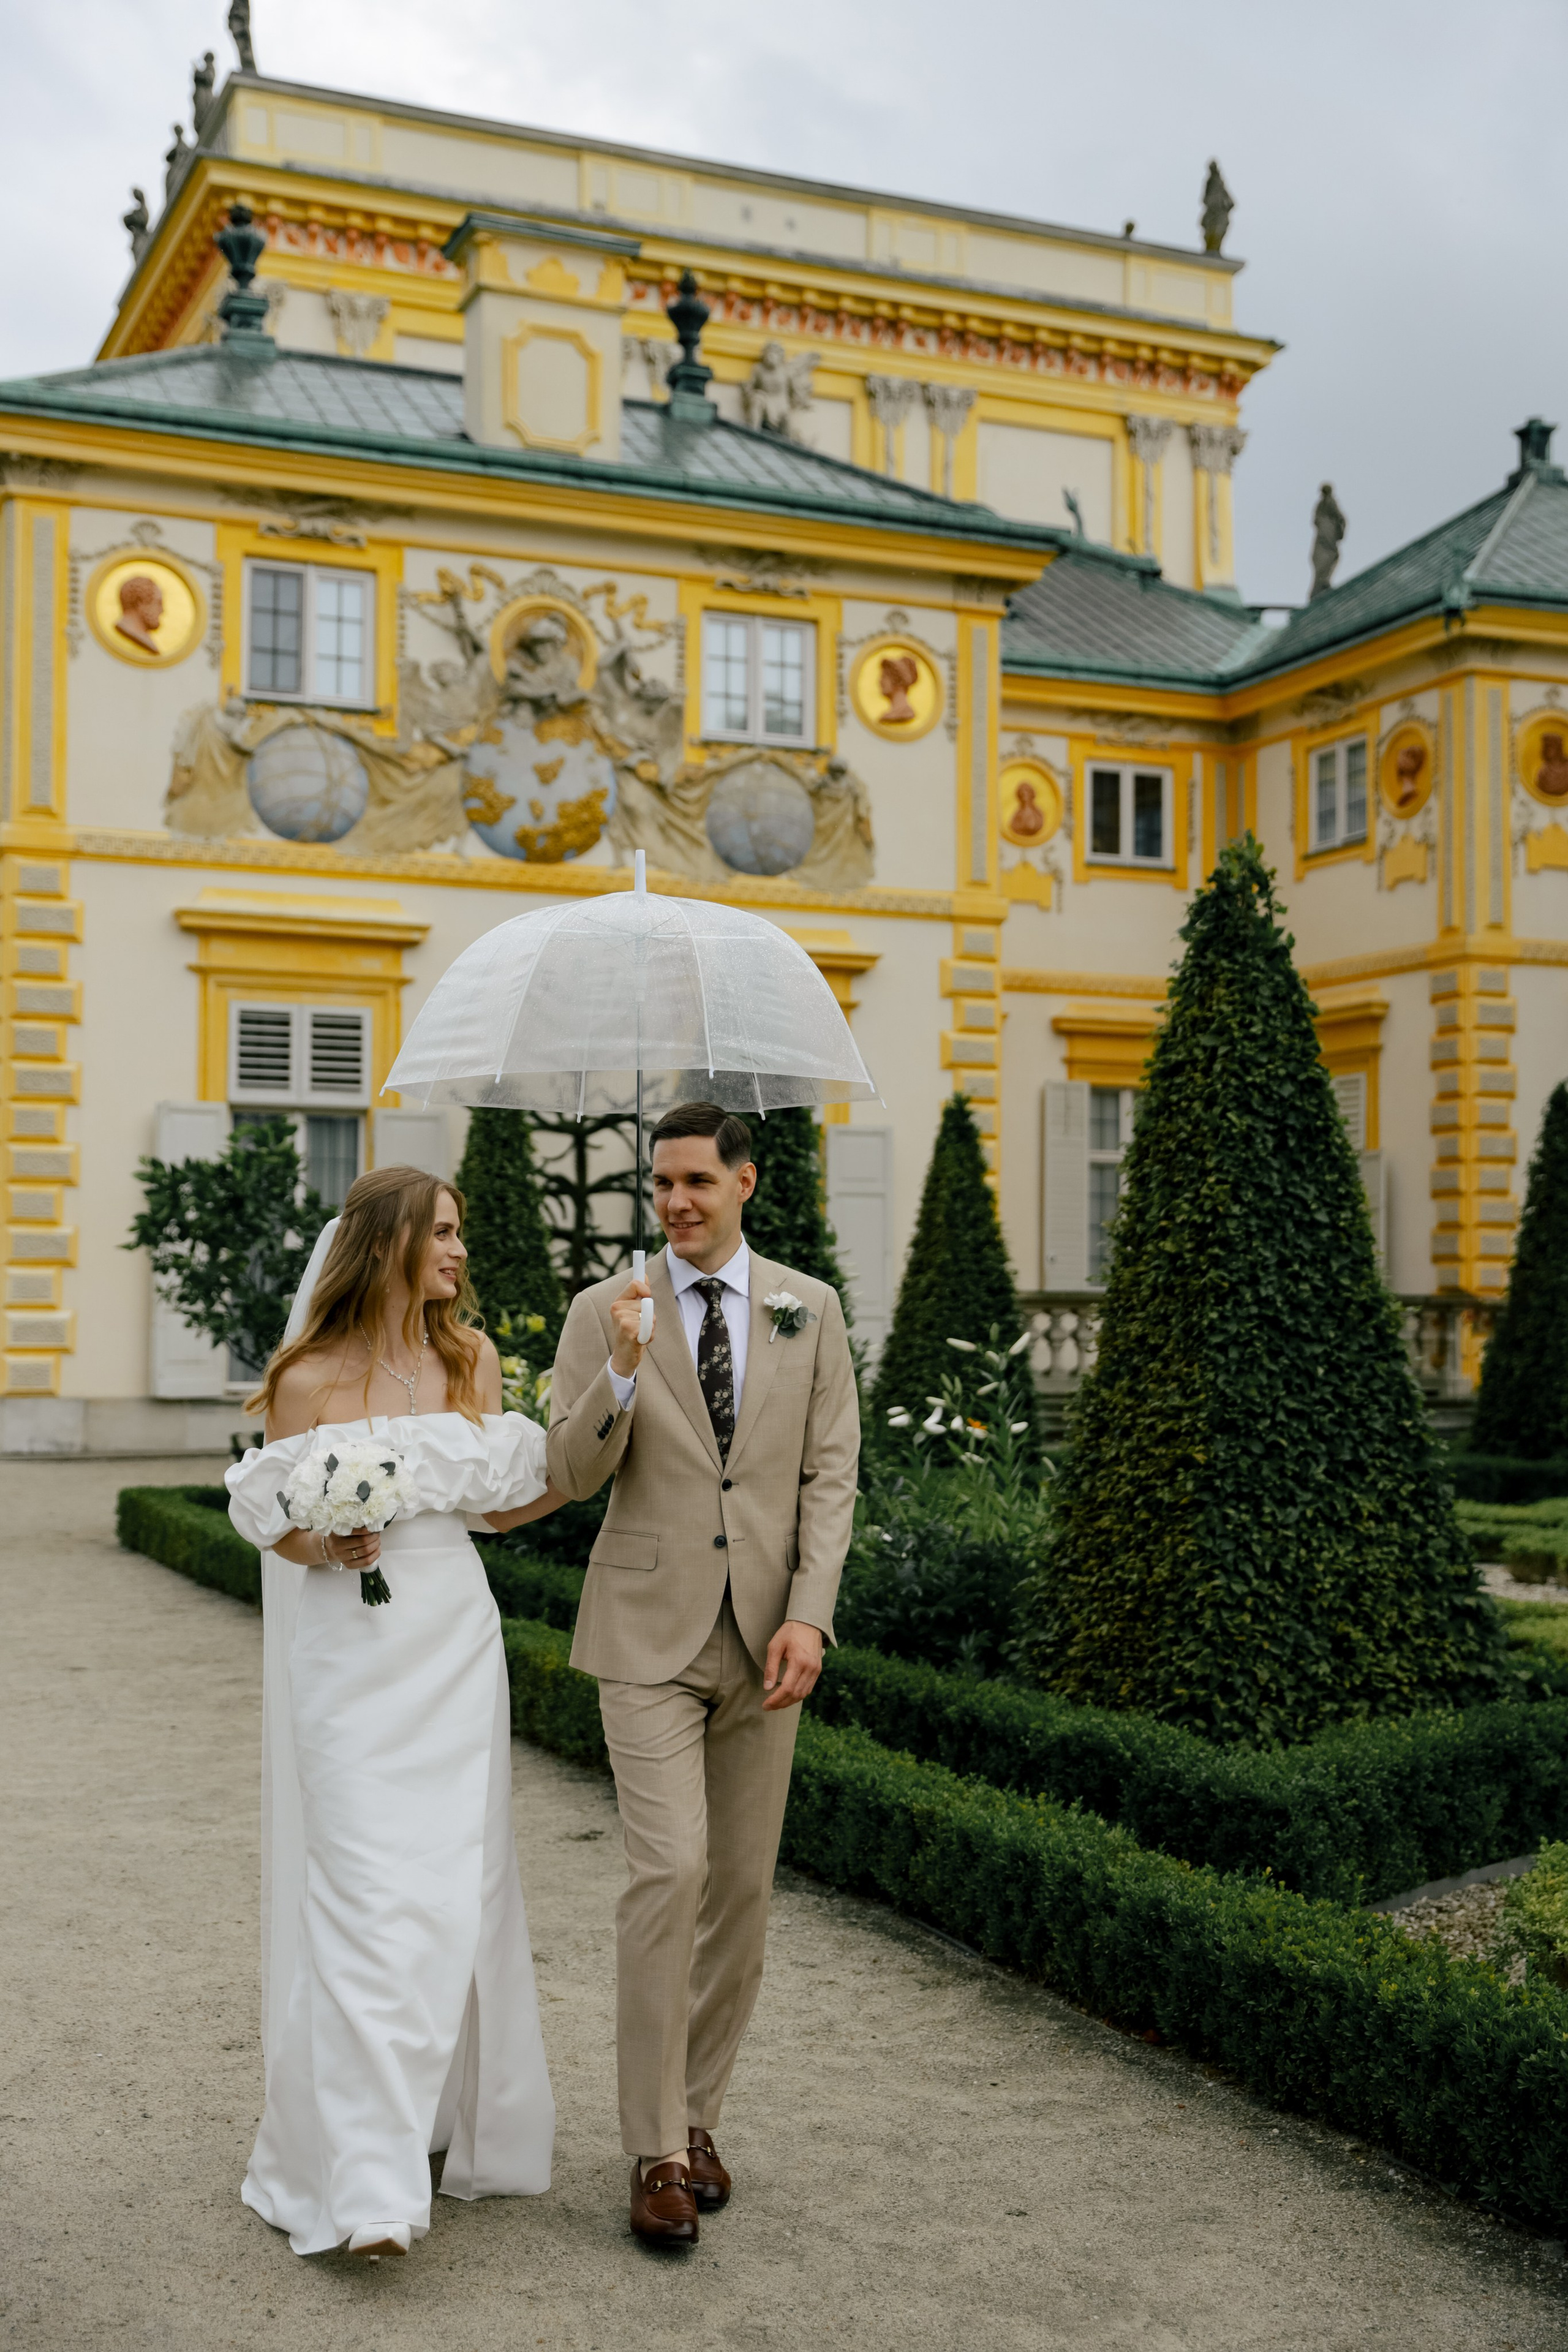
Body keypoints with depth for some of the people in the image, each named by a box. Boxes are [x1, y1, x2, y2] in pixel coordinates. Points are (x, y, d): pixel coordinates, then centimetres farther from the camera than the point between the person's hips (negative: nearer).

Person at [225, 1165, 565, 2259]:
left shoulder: (472, 1358, 6)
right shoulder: (310, 1379, -5)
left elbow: (497, 1502, 11)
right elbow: (274, 1523, -1)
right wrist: (329, 1547, -21)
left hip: (455, 1645, 4)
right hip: (352, 1650, -4)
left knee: (457, 1886, 8)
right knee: (371, 1897, -9)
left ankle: (456, 2114, 28)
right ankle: (370, 2183, -6)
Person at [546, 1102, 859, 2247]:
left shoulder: (810, 1309, 4)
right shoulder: (604, 1313, 0)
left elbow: (830, 1475, 1)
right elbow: (572, 1474, -6)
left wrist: (809, 1616, -10)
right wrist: (623, 1370, -23)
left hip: (764, 1635, 2)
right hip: (650, 1633, -2)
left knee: (743, 1885, 8)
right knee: (670, 1871, -12)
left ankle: (697, 2115, 25)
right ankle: (656, 2150, 0)